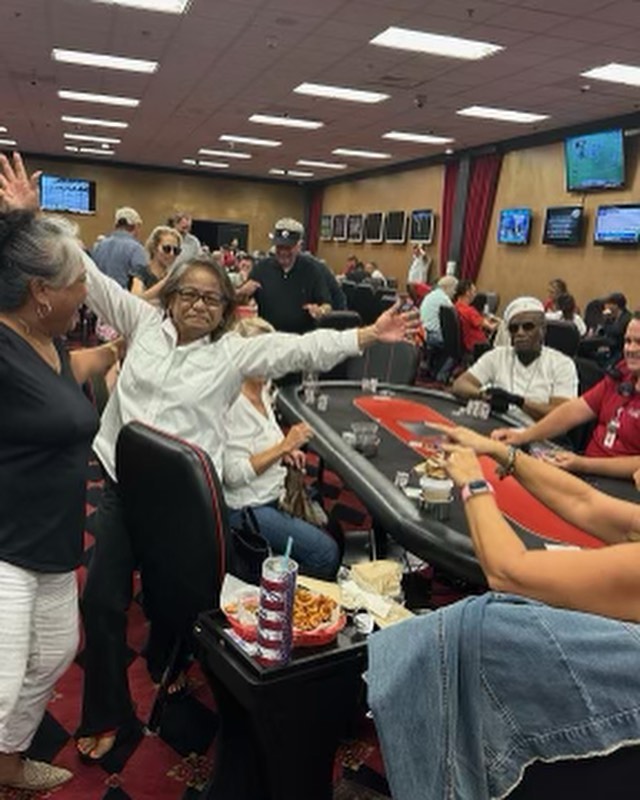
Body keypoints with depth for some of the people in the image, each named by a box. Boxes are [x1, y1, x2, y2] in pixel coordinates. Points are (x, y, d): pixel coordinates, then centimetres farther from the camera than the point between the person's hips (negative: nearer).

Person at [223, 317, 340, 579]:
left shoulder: (262, 391, 5)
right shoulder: (233, 402, -21)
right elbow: (234, 474, -24)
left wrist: (286, 453, 3)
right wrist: (283, 446, -23)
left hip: (274, 496, 9)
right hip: (246, 508, -9)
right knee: (326, 554, -14)